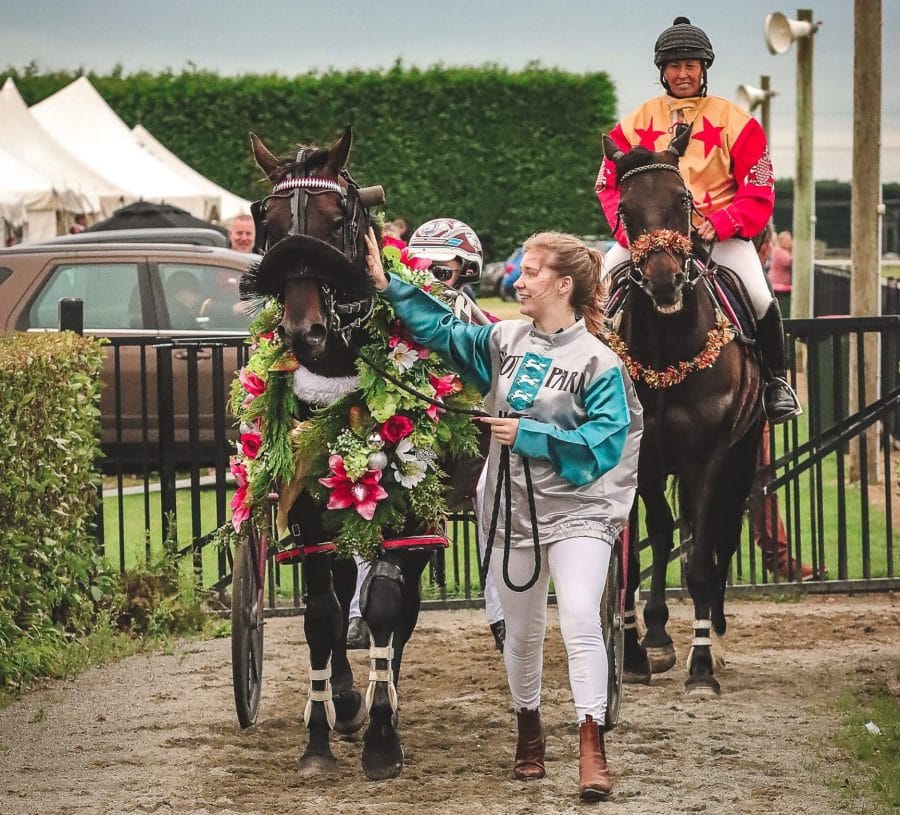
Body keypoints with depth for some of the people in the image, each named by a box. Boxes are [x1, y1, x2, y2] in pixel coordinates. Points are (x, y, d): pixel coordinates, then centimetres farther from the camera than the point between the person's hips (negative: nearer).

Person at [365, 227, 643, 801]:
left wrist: (528, 434, -20)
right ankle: (529, 732, 36)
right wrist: (388, 286, 5)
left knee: (581, 619, -21)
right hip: (513, 512, 5)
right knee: (522, 632, 16)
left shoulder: (599, 363, -11)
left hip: (576, 513, -5)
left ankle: (592, 749, -19)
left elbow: (603, 446, -18)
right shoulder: (505, 341, 5)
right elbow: (443, 330, 13)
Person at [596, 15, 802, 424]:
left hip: (719, 232, -2)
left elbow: (758, 195, -3)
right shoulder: (635, 123, 5)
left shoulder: (735, 123, -1)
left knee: (759, 296, -23)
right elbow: (609, 184, 5)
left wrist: (720, 224, -21)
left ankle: (776, 381, -2)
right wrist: (629, 228, -15)